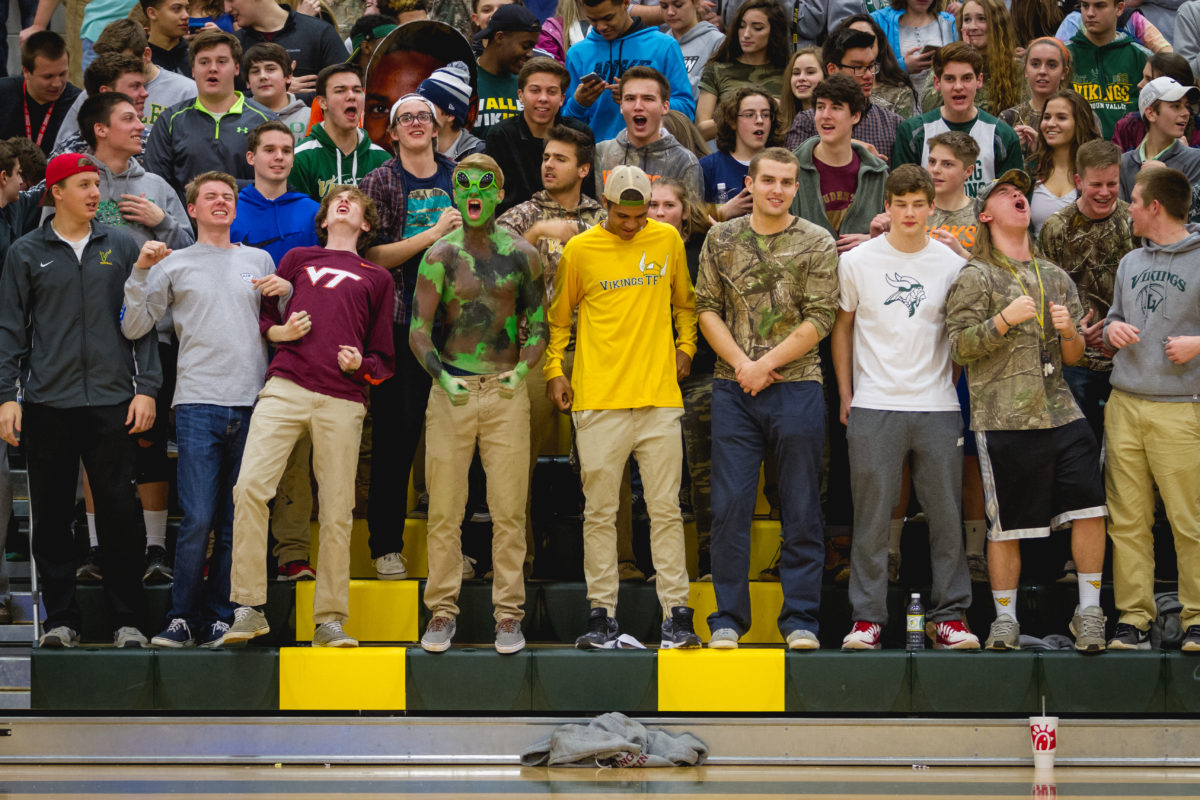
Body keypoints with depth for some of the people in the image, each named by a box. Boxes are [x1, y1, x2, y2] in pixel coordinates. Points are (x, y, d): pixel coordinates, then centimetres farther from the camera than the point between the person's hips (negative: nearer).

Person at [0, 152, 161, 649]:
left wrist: (146, 387, 1)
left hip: (111, 402, 0)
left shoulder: (121, 248, 9)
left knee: (119, 511, -2)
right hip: (46, 403, 0)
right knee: (51, 515, 3)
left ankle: (128, 621, 5)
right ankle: (60, 618, 10)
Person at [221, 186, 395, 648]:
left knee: (337, 511, -4)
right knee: (250, 486, -17)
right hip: (286, 387, 0)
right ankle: (248, 609, -12)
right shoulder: (298, 259, 24)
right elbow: (261, 316, 23)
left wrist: (360, 364, -2)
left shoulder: (376, 278, 22)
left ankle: (329, 620, 4)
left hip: (343, 399, 0)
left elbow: (384, 362, 20)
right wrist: (279, 331, 1)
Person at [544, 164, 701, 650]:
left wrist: (685, 348, 10)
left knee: (666, 509, 0)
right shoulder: (580, 250, 1)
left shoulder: (667, 240, 7)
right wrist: (554, 371, 3)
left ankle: (676, 614, 2)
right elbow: (558, 316, 12)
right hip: (598, 401, -1)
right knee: (600, 512, 1)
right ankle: (602, 615, 6)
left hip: (660, 399, 1)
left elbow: (685, 302, 22)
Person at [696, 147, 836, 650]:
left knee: (801, 508, 2)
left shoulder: (817, 244, 1)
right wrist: (740, 363, -7)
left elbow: (819, 320, -4)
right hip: (733, 390, 1)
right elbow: (707, 308, 6)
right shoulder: (721, 240, 8)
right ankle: (728, 619, 8)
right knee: (729, 505, 1)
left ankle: (801, 620, 8)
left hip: (797, 387, -1)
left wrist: (766, 364, -10)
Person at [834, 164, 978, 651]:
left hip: (937, 407, 1)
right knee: (872, 515, -1)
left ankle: (949, 616, 7)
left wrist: (949, 383, 7)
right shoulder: (858, 262, 3)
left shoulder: (950, 262, 5)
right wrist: (845, 394, 7)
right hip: (874, 407, -1)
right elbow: (841, 327, 11)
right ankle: (867, 618, 4)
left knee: (947, 515, 1)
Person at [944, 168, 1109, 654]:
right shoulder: (974, 278, 2)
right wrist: (1005, 319, -17)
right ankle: (1005, 619, 12)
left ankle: (1089, 611, 6)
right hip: (1004, 418, -4)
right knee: (1006, 525, 0)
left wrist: (1068, 331, -3)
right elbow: (959, 347, -6)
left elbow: (1075, 357, 19)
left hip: (1061, 413, 4)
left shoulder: (1057, 279, 18)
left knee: (1091, 508, -5)